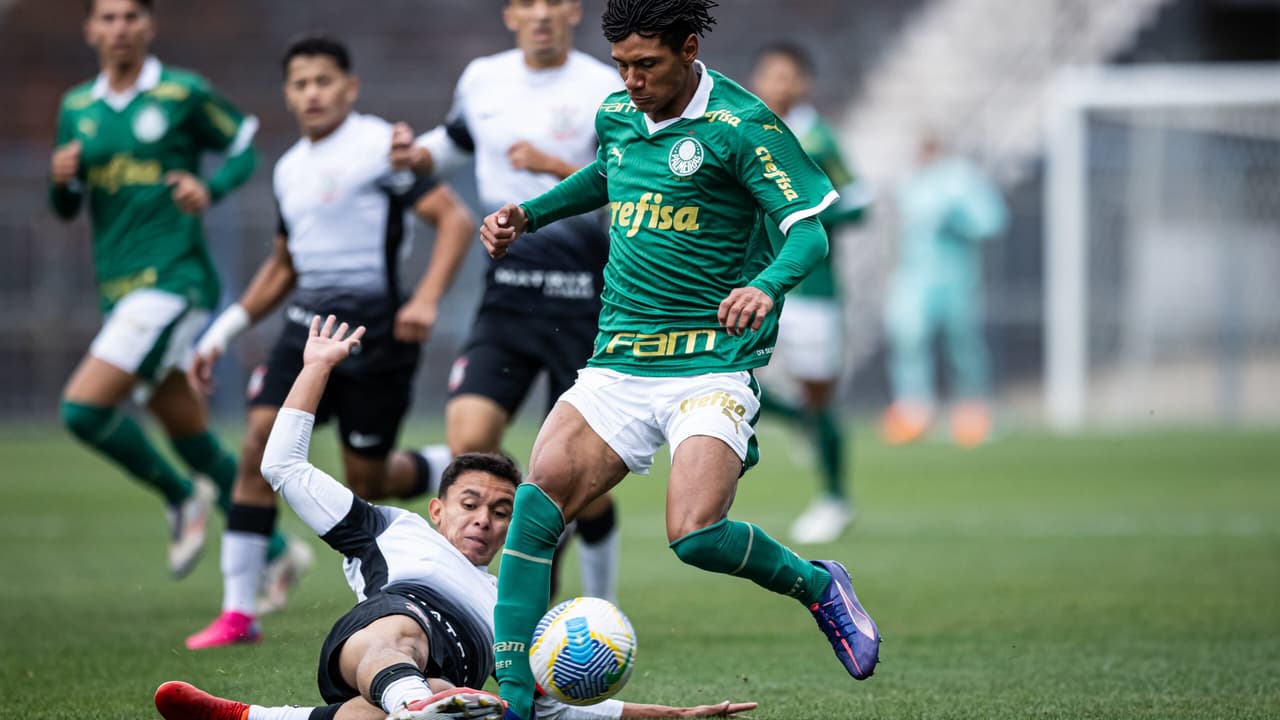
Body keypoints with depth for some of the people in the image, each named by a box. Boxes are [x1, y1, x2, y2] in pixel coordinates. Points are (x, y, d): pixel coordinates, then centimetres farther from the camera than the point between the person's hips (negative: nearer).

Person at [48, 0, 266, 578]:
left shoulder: (182, 94, -3)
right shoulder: (77, 108, 12)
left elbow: (244, 146, 6)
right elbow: (66, 210, 17)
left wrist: (212, 189, -13)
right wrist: (61, 179, -6)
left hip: (173, 282, -6)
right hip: (117, 289, 6)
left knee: (84, 408, -18)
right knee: (191, 436, 8)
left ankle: (181, 498, 4)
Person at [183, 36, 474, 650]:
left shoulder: (379, 146, -8)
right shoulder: (290, 169, 14)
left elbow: (455, 219, -12)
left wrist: (426, 299, -24)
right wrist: (222, 334, 21)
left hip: (374, 328, -6)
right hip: (307, 324, 6)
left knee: (367, 480, -1)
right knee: (259, 444, -10)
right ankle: (238, 611, -9)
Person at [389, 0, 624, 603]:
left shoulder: (605, 90, -6)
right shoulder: (481, 80, 9)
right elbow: (456, 141, 30)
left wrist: (555, 168, -23)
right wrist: (417, 154, 9)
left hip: (583, 294, -3)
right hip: (508, 288, 4)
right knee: (467, 443, -15)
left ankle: (600, 603, 22)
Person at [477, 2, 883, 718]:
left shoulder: (741, 125, -10)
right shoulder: (616, 116, 10)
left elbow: (810, 229, -14)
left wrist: (768, 285, -34)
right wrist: (527, 214, 22)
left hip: (712, 364, -5)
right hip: (618, 362, 6)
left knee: (696, 535, -22)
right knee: (537, 502, -16)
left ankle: (817, 585, 10)